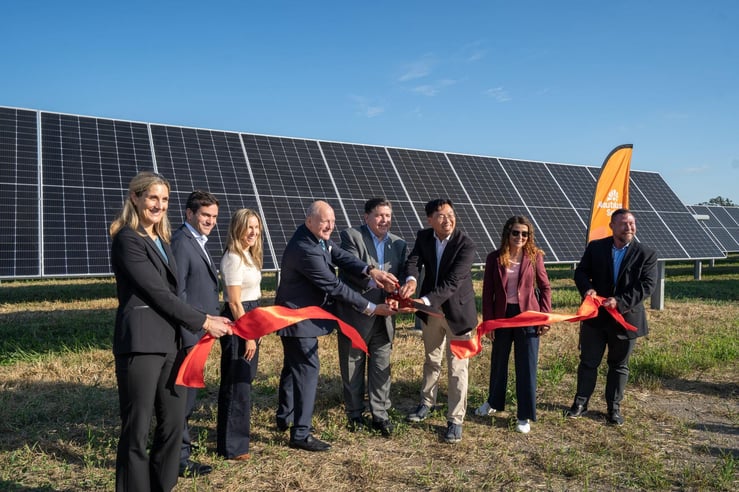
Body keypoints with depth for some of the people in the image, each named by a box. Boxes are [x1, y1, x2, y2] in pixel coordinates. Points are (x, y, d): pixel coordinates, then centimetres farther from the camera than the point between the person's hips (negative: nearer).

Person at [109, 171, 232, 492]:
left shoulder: (160, 240, 16)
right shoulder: (127, 239, -10)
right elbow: (157, 292, -14)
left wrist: (207, 319, 5)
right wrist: (203, 322, -9)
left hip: (168, 342, 8)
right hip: (140, 344, -8)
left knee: (174, 422, 12)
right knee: (137, 429, 2)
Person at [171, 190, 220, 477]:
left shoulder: (198, 242, 15)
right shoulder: (181, 242, -15)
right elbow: (178, 293, -20)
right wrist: (189, 338, -22)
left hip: (200, 332, 10)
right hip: (189, 335, -10)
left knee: (188, 392, 22)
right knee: (184, 394, 0)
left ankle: (182, 439, 38)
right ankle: (180, 459, 10)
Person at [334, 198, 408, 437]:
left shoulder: (399, 244, 8)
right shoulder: (351, 236, -6)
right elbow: (350, 268, -20)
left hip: (383, 316, 3)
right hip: (355, 314, -3)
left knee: (381, 368, 8)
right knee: (352, 367, 11)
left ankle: (380, 415, 21)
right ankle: (354, 414, 27)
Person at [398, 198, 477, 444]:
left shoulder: (466, 245, -21)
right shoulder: (423, 237, -5)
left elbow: (453, 281, -29)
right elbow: (413, 261, -18)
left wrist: (425, 301, -41)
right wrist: (411, 280, -42)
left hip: (456, 311, -4)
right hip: (430, 310, 5)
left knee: (457, 368, 1)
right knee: (431, 360, 22)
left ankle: (455, 420, 15)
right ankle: (427, 402, 43)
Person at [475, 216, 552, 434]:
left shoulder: (535, 256, -4)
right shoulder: (494, 258, -4)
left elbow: (545, 287, 1)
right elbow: (487, 292, -1)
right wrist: (488, 321, -4)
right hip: (502, 315, 1)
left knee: (526, 366, 4)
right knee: (498, 361, 17)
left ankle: (524, 416, 18)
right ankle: (494, 402, 40)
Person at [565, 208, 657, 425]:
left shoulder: (646, 254, -5)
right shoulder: (595, 247, -1)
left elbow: (647, 285, -12)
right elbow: (581, 271, 2)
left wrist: (621, 301, -23)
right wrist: (587, 288, -20)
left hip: (626, 317, -1)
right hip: (595, 316, 1)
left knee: (619, 365, 13)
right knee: (588, 362, 10)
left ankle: (614, 407, 27)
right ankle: (581, 402, 23)